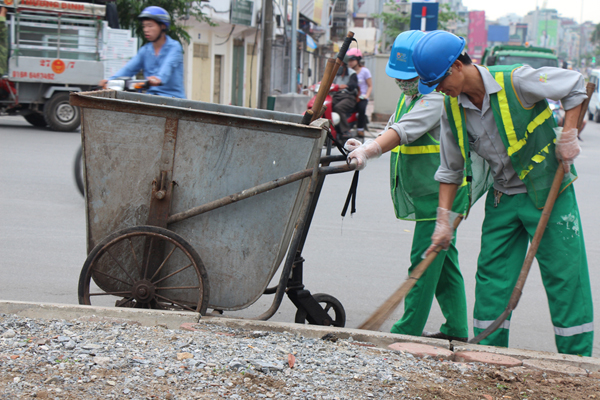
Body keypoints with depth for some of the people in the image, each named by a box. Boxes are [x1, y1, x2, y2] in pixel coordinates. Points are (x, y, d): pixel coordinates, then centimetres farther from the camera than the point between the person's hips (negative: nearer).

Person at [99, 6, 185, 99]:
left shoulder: (174, 47, -1)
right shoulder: (145, 50, 16)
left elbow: (169, 65, -22)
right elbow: (129, 68, 4)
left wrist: (159, 78, -45)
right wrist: (111, 80, -16)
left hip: (173, 96, -4)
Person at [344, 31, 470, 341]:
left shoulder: (437, 97, -18)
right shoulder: (409, 94, 14)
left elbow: (405, 130, -31)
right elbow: (395, 129, 17)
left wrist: (370, 152, -42)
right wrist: (366, 146, -1)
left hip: (438, 191, -10)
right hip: (427, 191, 10)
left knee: (425, 260, -7)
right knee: (442, 258, 14)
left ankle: (408, 331, -4)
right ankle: (456, 328, 22)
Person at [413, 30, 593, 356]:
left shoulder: (515, 81, -19)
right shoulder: (452, 109, -3)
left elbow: (575, 86, -5)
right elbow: (450, 170, 7)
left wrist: (568, 135, -12)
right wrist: (443, 219, 1)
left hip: (549, 191, -5)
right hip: (502, 198, 5)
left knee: (565, 276, -3)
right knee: (492, 276, 3)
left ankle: (576, 361, 6)